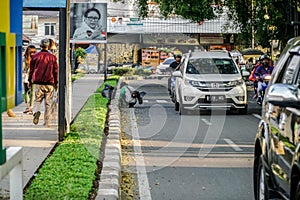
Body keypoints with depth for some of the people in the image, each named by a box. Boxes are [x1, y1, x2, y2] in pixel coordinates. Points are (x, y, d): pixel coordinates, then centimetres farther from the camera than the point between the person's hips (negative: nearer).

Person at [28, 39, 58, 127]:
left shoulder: (35, 56, 3)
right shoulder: (52, 57, 2)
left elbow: (31, 69, 8)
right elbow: (55, 71, 5)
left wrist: (30, 80, 18)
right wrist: (56, 83, 13)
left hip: (38, 83, 0)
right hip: (49, 83, 0)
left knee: (37, 100, 10)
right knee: (48, 103, 5)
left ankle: (37, 112, -21)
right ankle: (46, 123, 4)